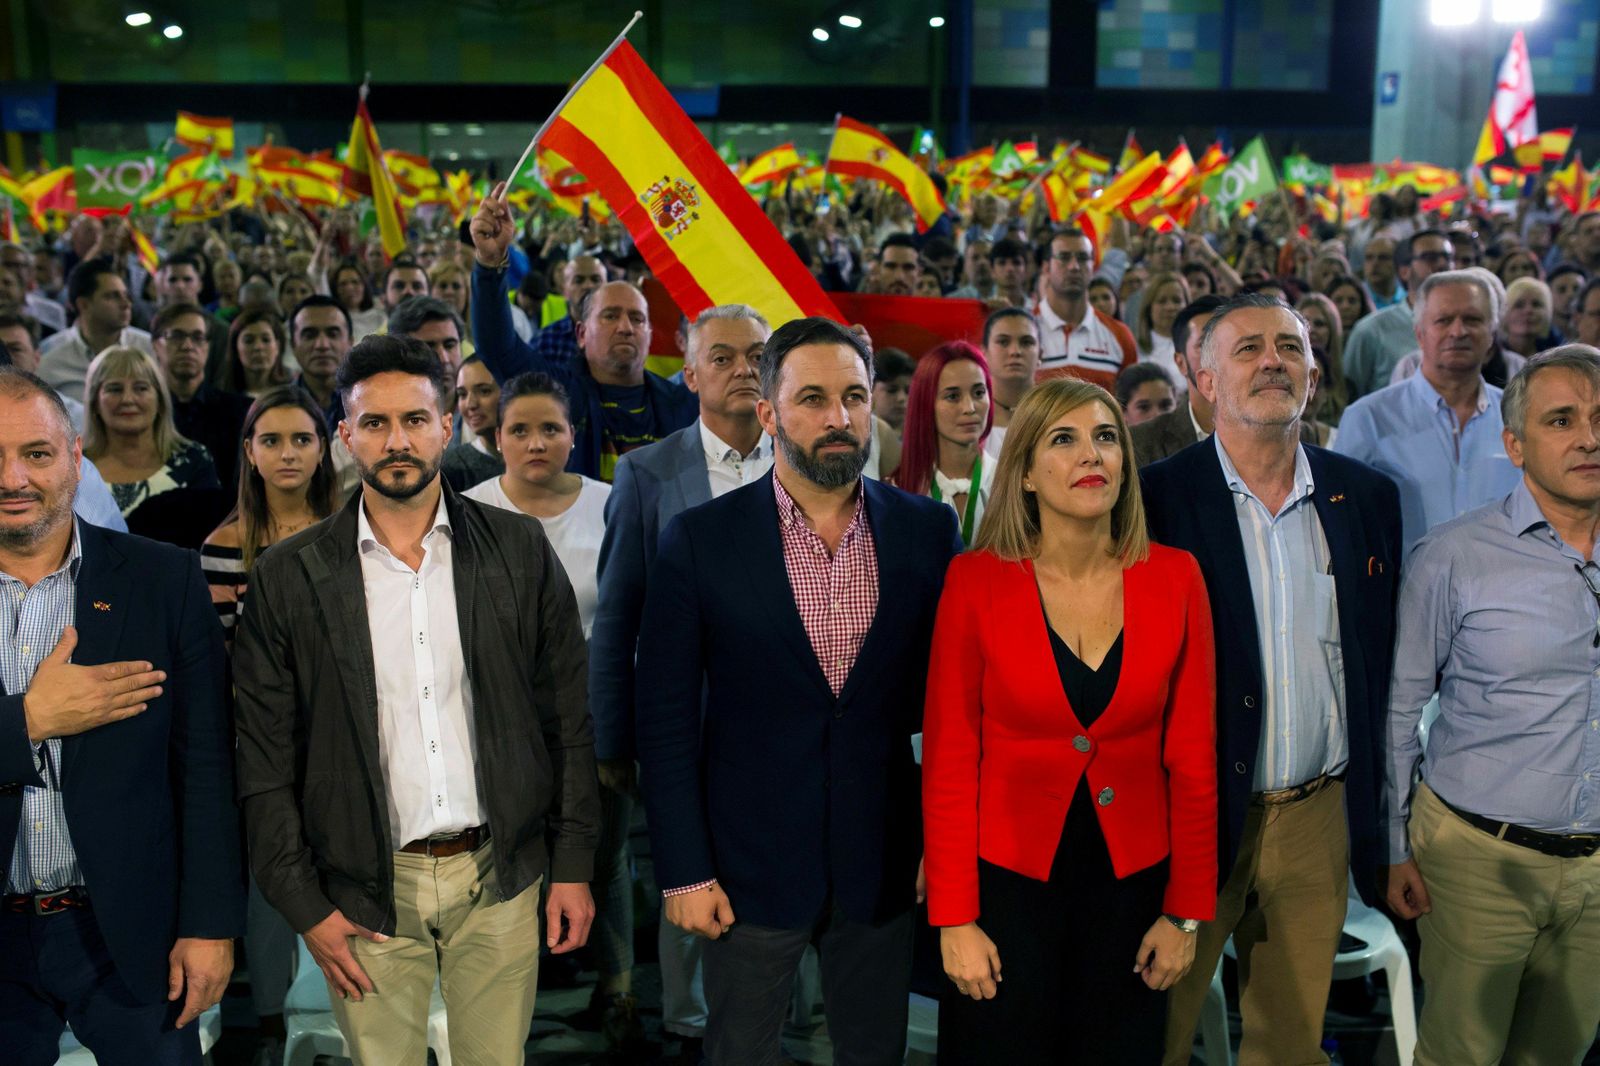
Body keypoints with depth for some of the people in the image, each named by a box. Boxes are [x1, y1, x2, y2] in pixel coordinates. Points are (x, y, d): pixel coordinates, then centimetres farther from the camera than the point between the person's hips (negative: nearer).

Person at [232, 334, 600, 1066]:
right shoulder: (287, 578, -2)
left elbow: (568, 720, 3)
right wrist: (305, 906, -3)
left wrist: (573, 866, 1)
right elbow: (266, 764, 0)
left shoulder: (520, 551, 0)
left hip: (500, 877, 1)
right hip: (365, 894, 0)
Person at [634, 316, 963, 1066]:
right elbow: (665, 718, -6)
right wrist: (684, 871, -8)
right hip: (751, 863, -1)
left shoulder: (928, 531, -2)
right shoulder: (699, 540, -8)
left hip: (884, 863, 2)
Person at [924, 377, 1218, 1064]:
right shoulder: (975, 581, -10)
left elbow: (1192, 755, -1)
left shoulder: (1175, 578, -4)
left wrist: (1188, 913, 0)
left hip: (1131, 881, 2)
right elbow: (948, 759, -8)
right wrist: (953, 919, -9)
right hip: (1007, 877, -2)